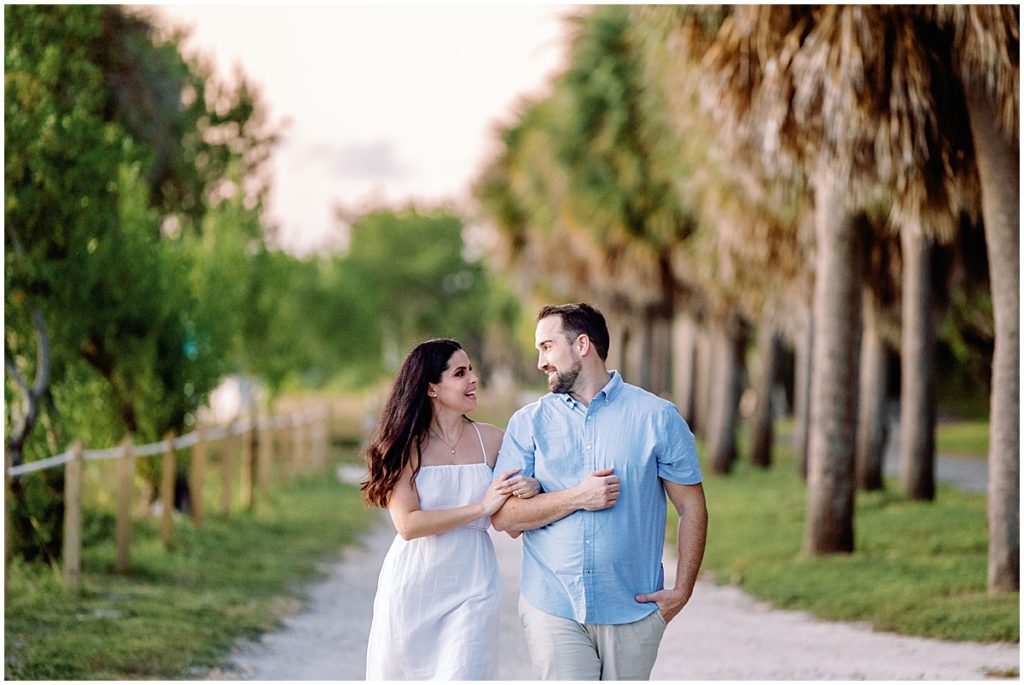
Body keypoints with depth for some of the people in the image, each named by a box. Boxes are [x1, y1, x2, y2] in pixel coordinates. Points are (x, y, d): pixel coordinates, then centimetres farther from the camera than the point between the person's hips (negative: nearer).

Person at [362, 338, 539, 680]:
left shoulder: (490, 439, 2)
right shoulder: (405, 445, -5)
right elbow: (407, 524, -16)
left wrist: (530, 489, -13)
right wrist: (481, 507, -16)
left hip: (471, 589, 1)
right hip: (412, 585, -1)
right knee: (399, 673, 10)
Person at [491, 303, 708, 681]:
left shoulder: (657, 417, 2)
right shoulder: (529, 422, 6)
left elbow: (692, 508, 3)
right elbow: (502, 515, -1)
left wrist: (681, 590, -5)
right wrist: (577, 498, -13)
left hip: (632, 609, 0)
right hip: (552, 608, 1)